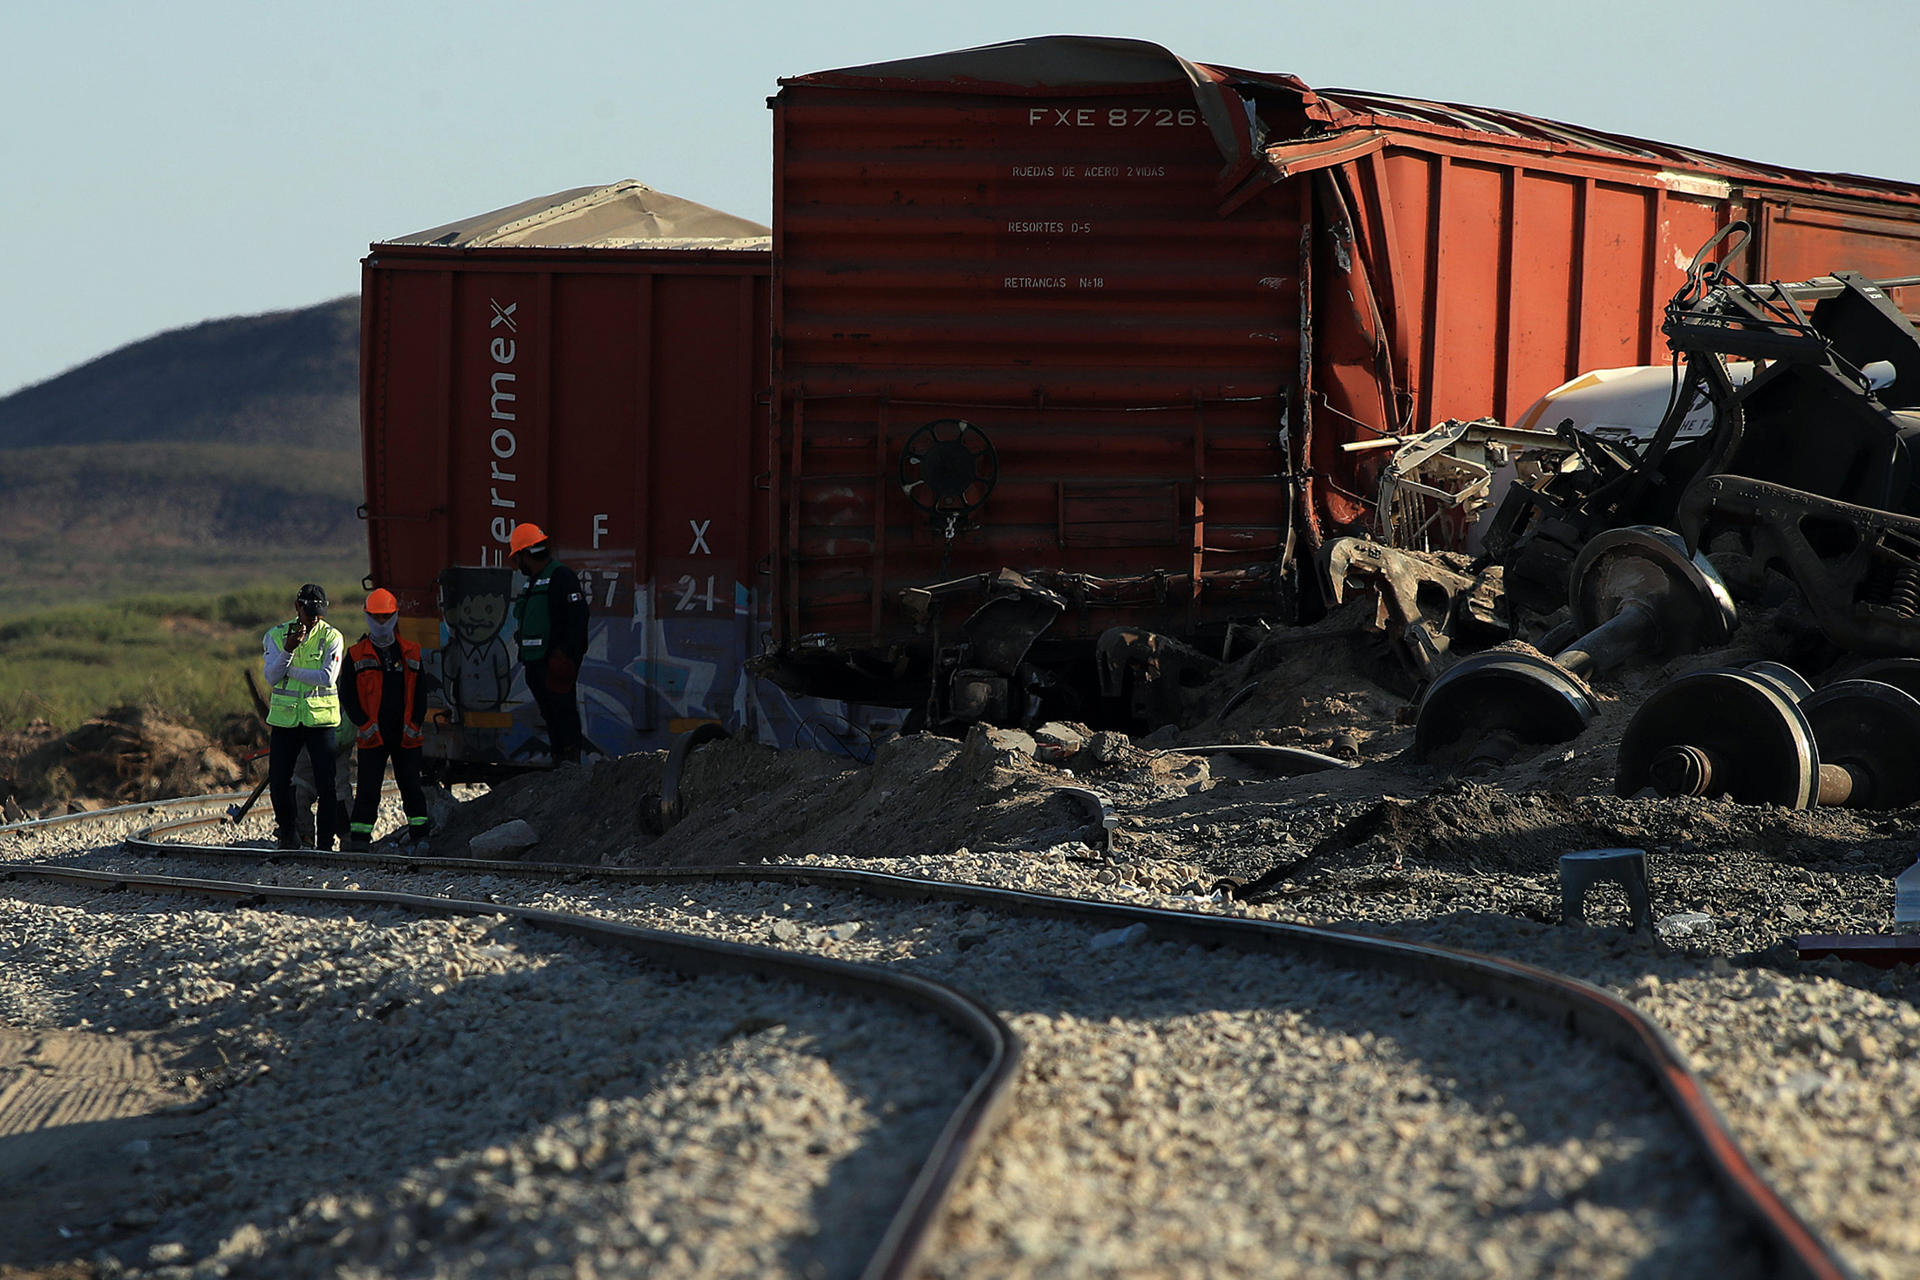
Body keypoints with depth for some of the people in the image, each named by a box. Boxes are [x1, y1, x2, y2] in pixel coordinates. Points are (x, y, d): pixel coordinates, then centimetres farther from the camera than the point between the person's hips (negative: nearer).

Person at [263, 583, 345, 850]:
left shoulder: (331, 637, -2)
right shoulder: (277, 635, 3)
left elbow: (328, 677, -14)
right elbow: (271, 677, -7)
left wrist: (289, 671, -12)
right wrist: (288, 650, -22)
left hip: (320, 718, -2)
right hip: (285, 717, 2)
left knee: (326, 783, -7)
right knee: (278, 782, 4)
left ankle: (326, 842, 0)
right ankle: (287, 835, 24)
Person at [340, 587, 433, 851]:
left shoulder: (410, 653, 9)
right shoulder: (357, 655, 3)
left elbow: (420, 693, 11)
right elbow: (346, 694, 2)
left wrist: (414, 725, -1)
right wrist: (365, 724, -8)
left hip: (406, 736, 2)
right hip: (373, 735, -2)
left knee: (411, 785, 5)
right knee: (368, 788, -2)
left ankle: (419, 833, 10)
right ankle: (360, 835, 2)